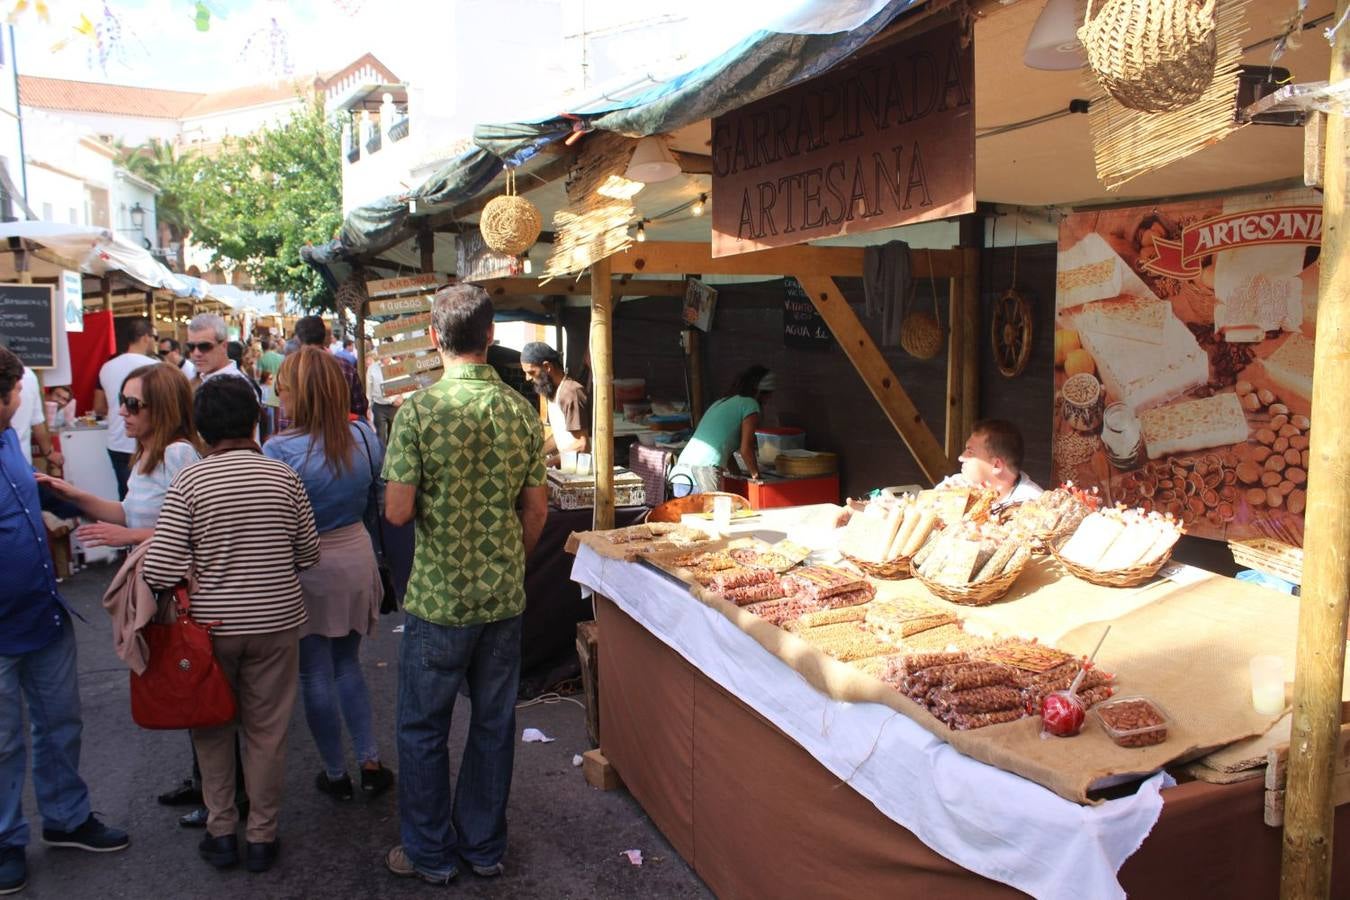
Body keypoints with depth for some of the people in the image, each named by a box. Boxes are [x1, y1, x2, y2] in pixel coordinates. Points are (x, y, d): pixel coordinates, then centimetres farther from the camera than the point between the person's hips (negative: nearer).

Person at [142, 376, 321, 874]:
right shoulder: (284, 476, -7)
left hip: (211, 624, -1)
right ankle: (262, 837, 24)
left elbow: (159, 571, -17)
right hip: (276, 621, 1)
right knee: (267, 731, 13)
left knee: (213, 726, 19)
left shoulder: (189, 480, -12)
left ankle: (221, 832, 28)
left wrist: (201, 570, 3)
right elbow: (309, 553, 1)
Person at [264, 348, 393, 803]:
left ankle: (335, 774, 25)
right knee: (348, 665, 22)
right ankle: (371, 762, 24)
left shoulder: (279, 451, -20)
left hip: (305, 567, -5)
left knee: (316, 676, 11)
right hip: (356, 556, 5)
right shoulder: (364, 436, -6)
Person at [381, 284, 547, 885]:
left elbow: (398, 512, -15)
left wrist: (430, 500, 7)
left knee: (422, 729, 14)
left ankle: (430, 854, 27)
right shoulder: (520, 410, -2)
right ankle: (484, 847, 31)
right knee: (494, 724, 16)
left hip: (438, 599, -4)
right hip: (504, 597, 4)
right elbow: (536, 509, 2)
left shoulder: (419, 409, -14)